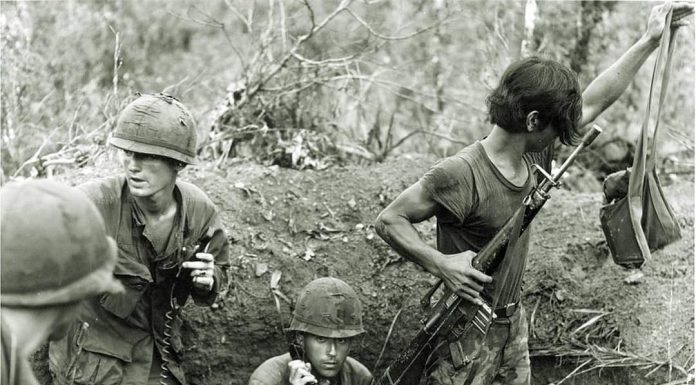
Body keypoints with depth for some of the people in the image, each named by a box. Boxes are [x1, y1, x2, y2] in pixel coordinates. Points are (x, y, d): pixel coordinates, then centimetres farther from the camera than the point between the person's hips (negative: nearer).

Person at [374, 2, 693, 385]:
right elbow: (388, 220, -19)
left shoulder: (533, 157, 0)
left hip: (513, 325, 8)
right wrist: (439, 263, -32)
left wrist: (649, 41, 13)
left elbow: (592, 102, 11)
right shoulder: (461, 175, -25)